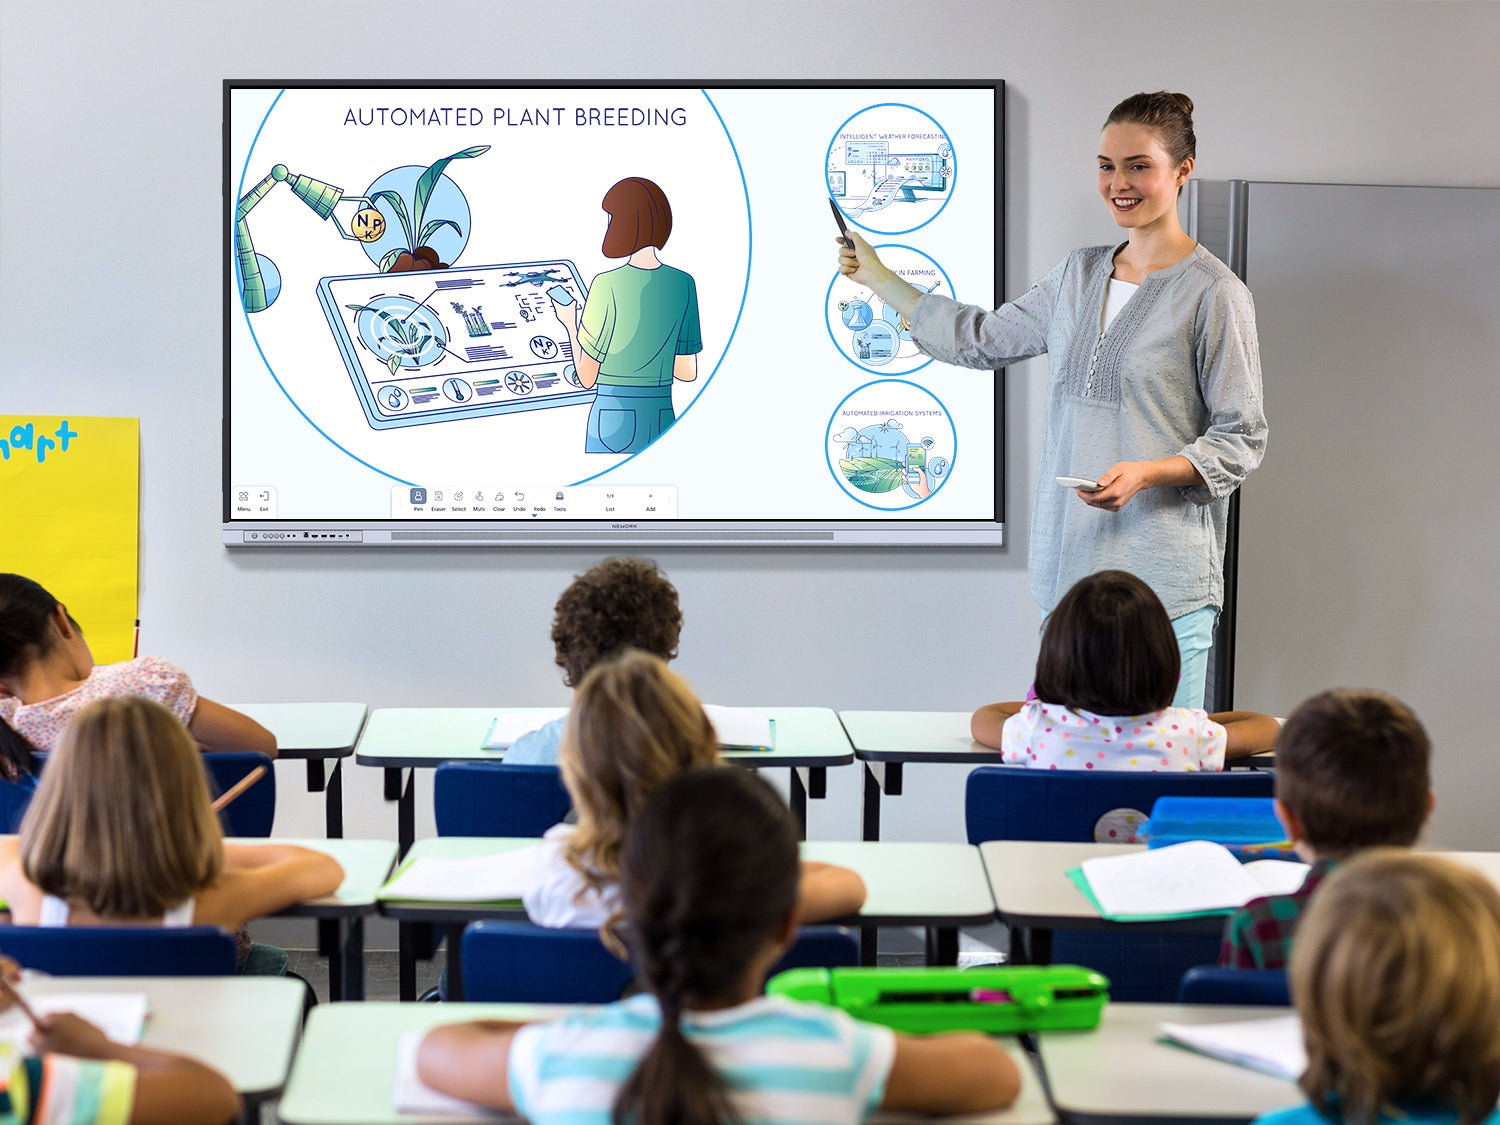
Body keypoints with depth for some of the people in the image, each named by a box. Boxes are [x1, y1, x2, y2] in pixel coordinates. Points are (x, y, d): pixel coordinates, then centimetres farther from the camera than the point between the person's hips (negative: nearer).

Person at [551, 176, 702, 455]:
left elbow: (586, 377, -5)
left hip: (613, 424, -5)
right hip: (663, 422, 5)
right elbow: (687, 372, 9)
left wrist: (570, 324, 12)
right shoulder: (683, 284, 3)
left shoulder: (607, 285, -11)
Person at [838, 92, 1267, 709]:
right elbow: (982, 340, 27)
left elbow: (1242, 439, -4)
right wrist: (876, 277, 29)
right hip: (1070, 565, 6)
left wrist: (1146, 473, -19)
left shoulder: (1215, 293, -5)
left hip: (1165, 579, -6)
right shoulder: (1079, 274, 15)